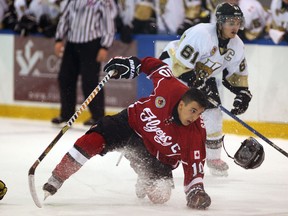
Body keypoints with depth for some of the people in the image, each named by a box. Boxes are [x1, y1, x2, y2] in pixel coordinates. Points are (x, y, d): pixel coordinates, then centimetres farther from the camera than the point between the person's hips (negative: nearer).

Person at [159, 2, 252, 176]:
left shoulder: (237, 46, -7)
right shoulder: (201, 34, -32)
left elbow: (237, 73, 7)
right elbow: (181, 64, -33)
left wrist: (243, 94, -5)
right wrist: (198, 85, -32)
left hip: (202, 76, 7)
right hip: (172, 66, -7)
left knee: (213, 114, 0)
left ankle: (214, 157, 19)